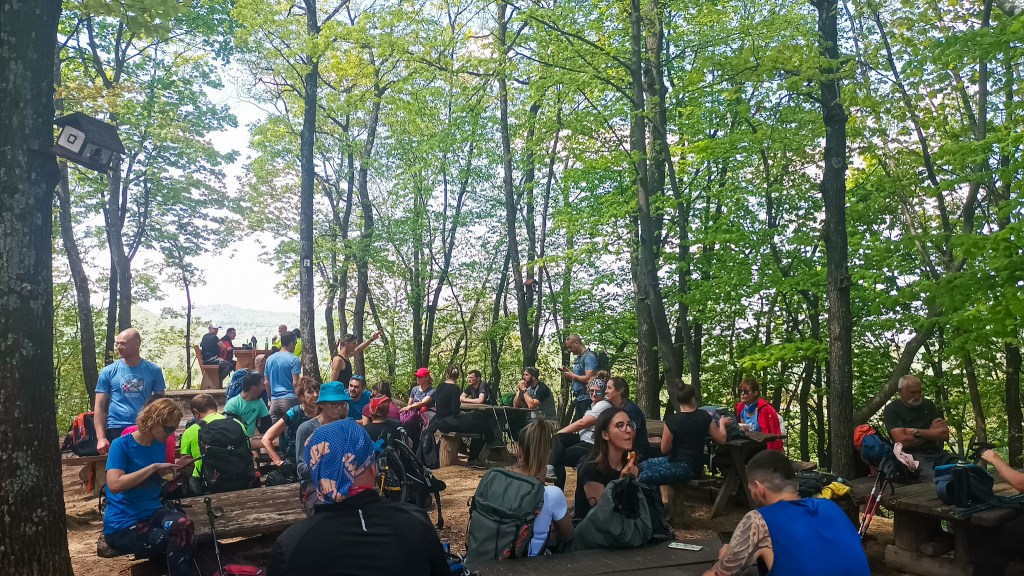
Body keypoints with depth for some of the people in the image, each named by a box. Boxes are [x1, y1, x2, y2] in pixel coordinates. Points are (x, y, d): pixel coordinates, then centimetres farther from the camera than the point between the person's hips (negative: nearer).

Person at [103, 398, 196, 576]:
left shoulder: (159, 445, 8)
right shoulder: (121, 445, -11)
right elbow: (114, 485, -25)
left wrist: (176, 470, -1)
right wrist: (153, 467, -22)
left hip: (153, 513, 5)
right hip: (122, 524, -5)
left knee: (184, 525, -28)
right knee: (181, 541, -25)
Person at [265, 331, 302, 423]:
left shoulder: (270, 359, 12)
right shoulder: (293, 359, -7)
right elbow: (295, 382, -12)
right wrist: (300, 398, -3)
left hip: (274, 400, 5)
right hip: (290, 399, -5)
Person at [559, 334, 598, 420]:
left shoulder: (589, 357, -13)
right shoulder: (578, 358, 15)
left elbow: (588, 379, -22)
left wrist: (572, 375, -10)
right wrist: (568, 372, 7)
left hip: (586, 399, -9)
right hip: (579, 398, 9)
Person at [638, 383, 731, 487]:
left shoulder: (672, 420, -12)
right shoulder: (704, 416, -1)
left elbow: (664, 449, -3)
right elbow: (721, 438, 10)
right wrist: (722, 422, 28)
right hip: (695, 463, 7)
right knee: (643, 466, 14)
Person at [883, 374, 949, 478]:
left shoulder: (928, 405, 16)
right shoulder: (892, 409, 1)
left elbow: (945, 434, 4)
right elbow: (902, 441, -12)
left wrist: (916, 432, -8)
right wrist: (931, 432, 0)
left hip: (936, 453, 6)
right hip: (911, 456, -5)